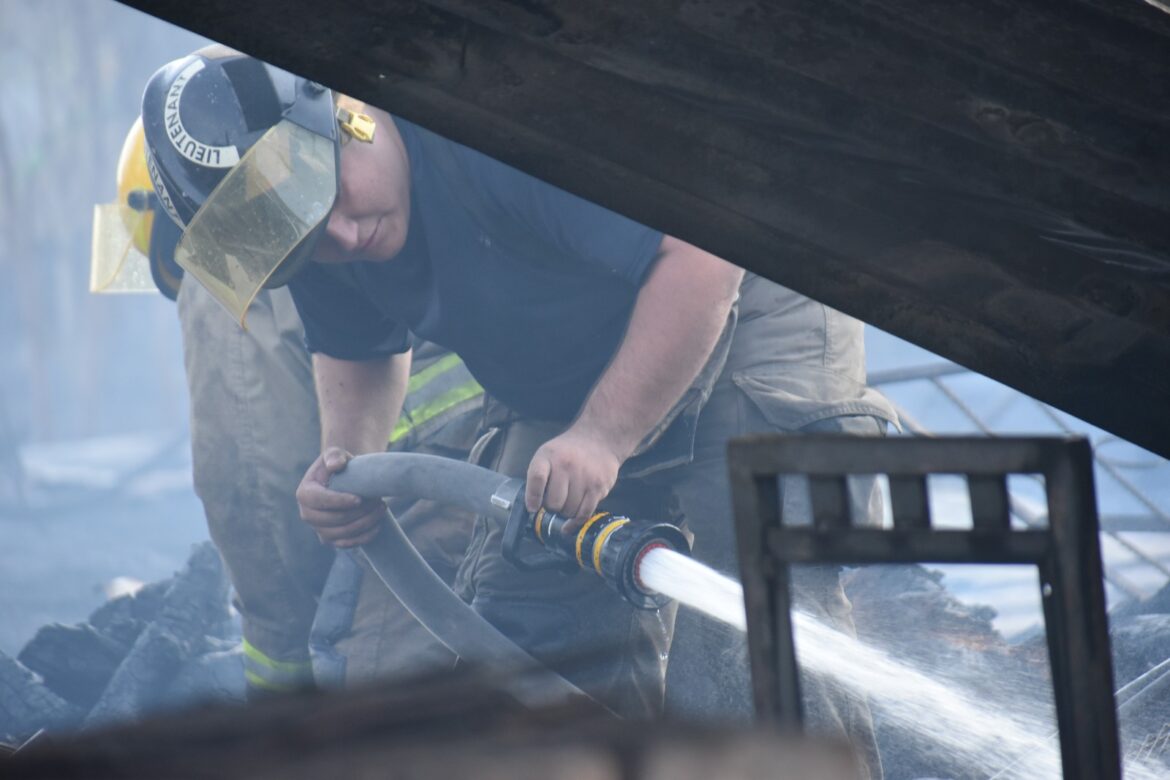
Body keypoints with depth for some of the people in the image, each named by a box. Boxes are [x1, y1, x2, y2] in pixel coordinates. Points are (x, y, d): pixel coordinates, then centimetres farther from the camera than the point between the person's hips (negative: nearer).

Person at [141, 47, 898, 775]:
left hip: (739, 321, -8)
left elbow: (701, 257, -34)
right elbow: (359, 350, 14)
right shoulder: (314, 230, -7)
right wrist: (346, 458, -7)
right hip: (572, 385, 8)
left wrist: (601, 437, -36)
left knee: (739, 658, -19)